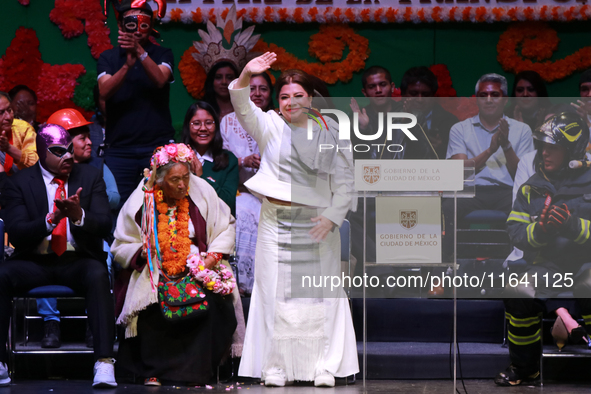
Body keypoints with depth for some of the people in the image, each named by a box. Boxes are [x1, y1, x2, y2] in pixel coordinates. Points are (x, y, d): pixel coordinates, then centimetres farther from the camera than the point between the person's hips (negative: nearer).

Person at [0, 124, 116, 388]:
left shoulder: (90, 177, 7)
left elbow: (104, 225, -2)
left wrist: (78, 214, -24)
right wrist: (53, 218, -23)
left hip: (78, 261, 0)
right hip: (35, 262, 1)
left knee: (98, 275, -35)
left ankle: (104, 363, -40)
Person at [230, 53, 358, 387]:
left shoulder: (330, 133, 4)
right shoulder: (270, 127, 3)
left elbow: (344, 181, 4)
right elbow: (243, 108, -14)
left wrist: (332, 217, -9)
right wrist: (246, 77, -33)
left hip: (318, 224, 0)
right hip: (276, 221, 0)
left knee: (320, 293, 0)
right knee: (275, 293, -1)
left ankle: (324, 366, 5)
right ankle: (276, 367, 4)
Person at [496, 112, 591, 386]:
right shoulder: (532, 188, 11)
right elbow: (515, 230, 4)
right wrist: (538, 230, -18)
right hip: (547, 264, 4)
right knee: (516, 295, -22)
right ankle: (525, 367, -2)